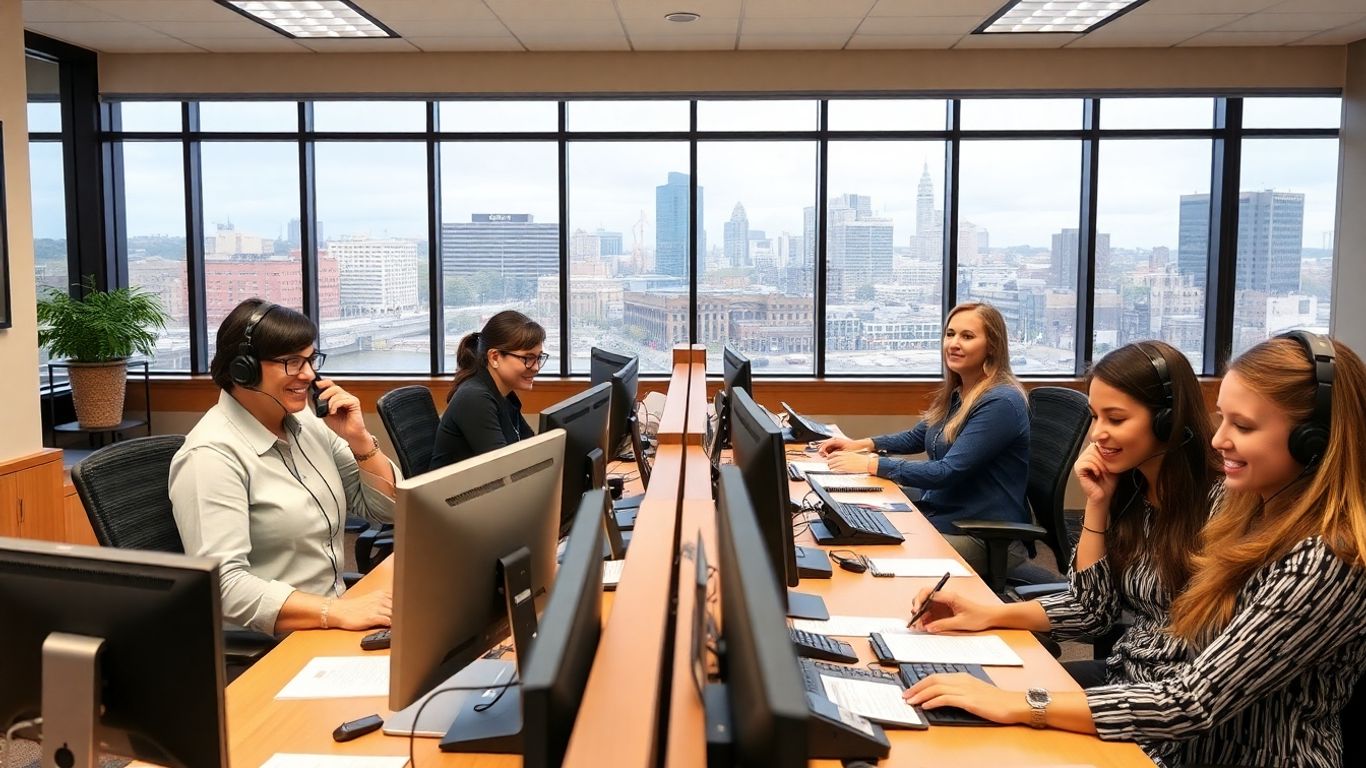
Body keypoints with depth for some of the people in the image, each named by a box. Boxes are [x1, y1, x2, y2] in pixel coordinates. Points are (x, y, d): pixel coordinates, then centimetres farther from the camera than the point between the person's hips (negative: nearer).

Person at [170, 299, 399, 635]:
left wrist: (358, 438, -5)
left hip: (331, 625, 7)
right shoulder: (212, 455, -15)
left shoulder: (308, 422, 6)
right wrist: (337, 612, -31)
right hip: (262, 648, -7)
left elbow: (385, 509, 11)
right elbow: (223, 586, -23)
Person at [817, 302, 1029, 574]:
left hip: (985, 539, -8)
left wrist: (870, 464, -23)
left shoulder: (1001, 403, -19)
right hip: (937, 515, 8)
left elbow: (948, 472, -25)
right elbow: (916, 438, 25)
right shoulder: (955, 393, 10)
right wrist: (860, 445, 9)